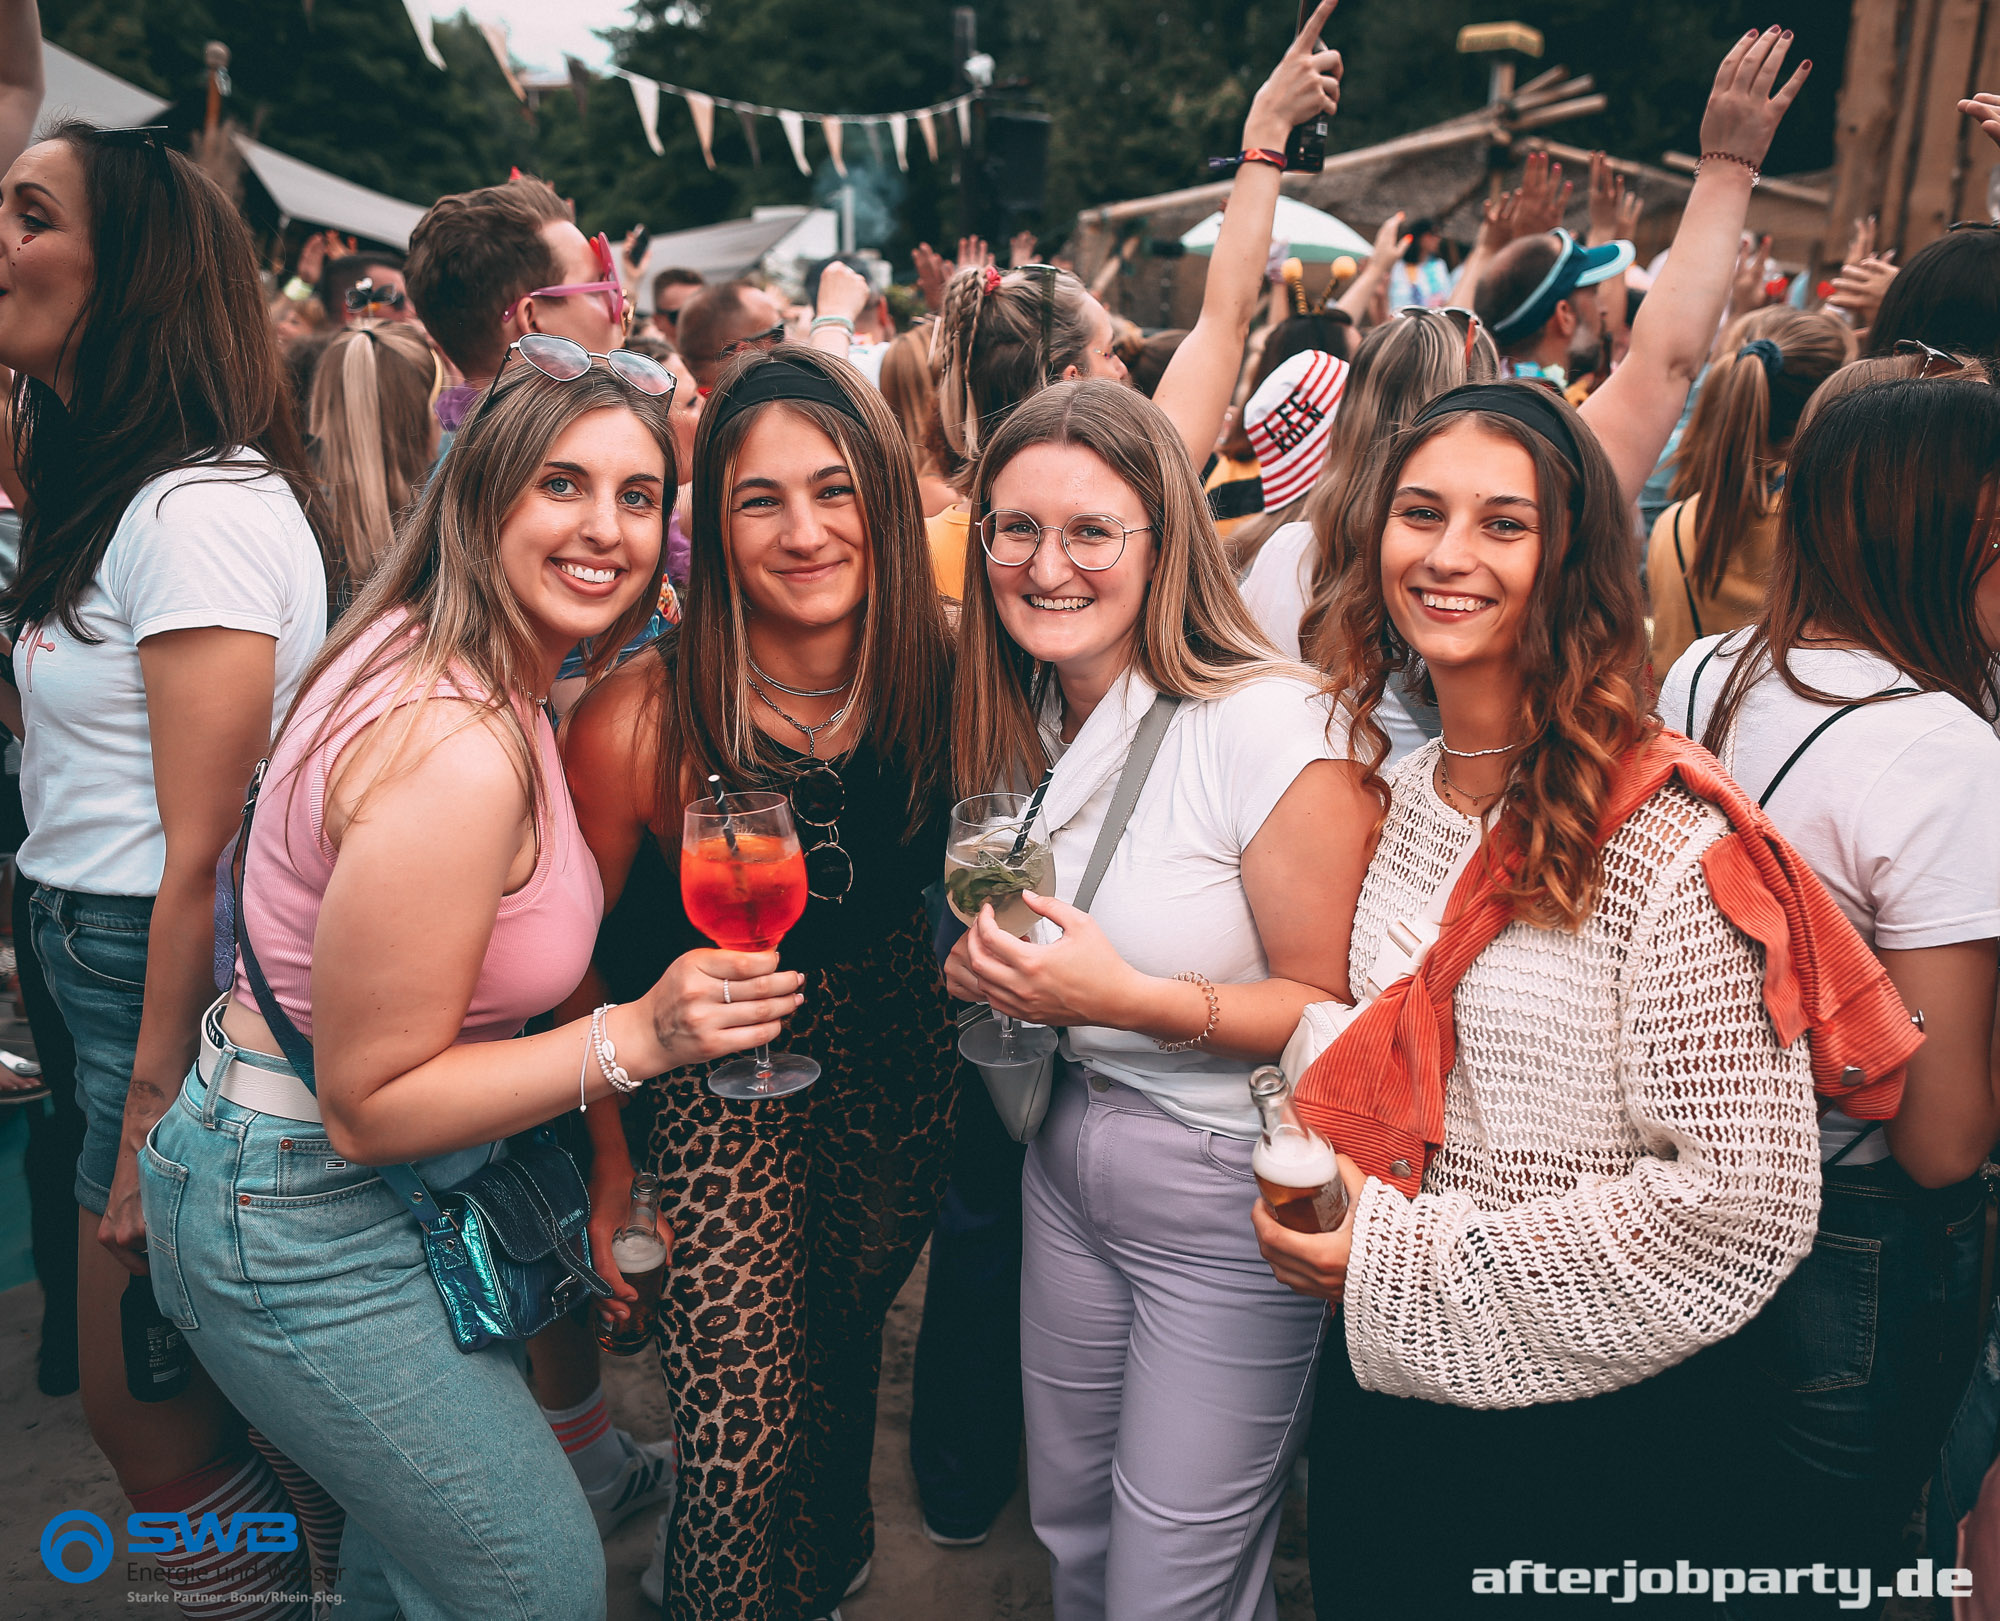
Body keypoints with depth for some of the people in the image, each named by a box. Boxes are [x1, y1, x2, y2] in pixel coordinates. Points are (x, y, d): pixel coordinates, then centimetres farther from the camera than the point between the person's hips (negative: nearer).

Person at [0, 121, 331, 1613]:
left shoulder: (202, 506, -18)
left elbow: (202, 851, -19)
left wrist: (155, 1112, -16)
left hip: (175, 980, -9)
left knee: (147, 1417, 5)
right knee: (157, 1403, 19)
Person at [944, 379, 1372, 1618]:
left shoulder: (1270, 726, -22)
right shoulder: (1023, 718, 1)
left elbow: (1337, 1012, -17)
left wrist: (1133, 999, -28)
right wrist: (984, 969, -5)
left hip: (1232, 1196, -6)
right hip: (1068, 1155, 7)